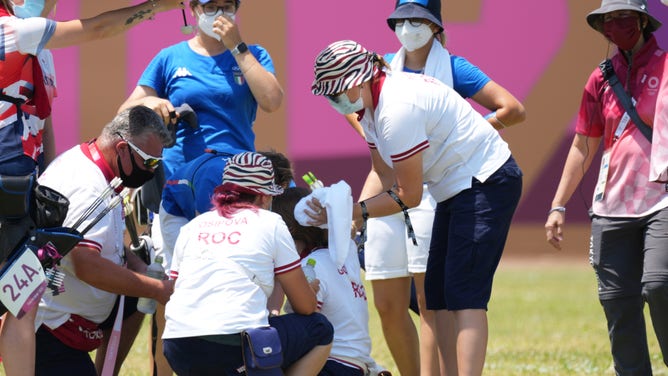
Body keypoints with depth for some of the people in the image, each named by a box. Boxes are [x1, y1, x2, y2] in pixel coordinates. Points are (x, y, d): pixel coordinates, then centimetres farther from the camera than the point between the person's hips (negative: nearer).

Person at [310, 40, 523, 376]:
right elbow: (383, 175, 11)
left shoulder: (397, 109, -27)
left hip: (486, 183, -11)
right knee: (436, 294, 10)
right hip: (456, 189, 11)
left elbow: (408, 196, -20)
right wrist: (354, 219, -4)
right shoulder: (370, 104, 3)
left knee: (464, 294, -17)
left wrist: (351, 211, -12)